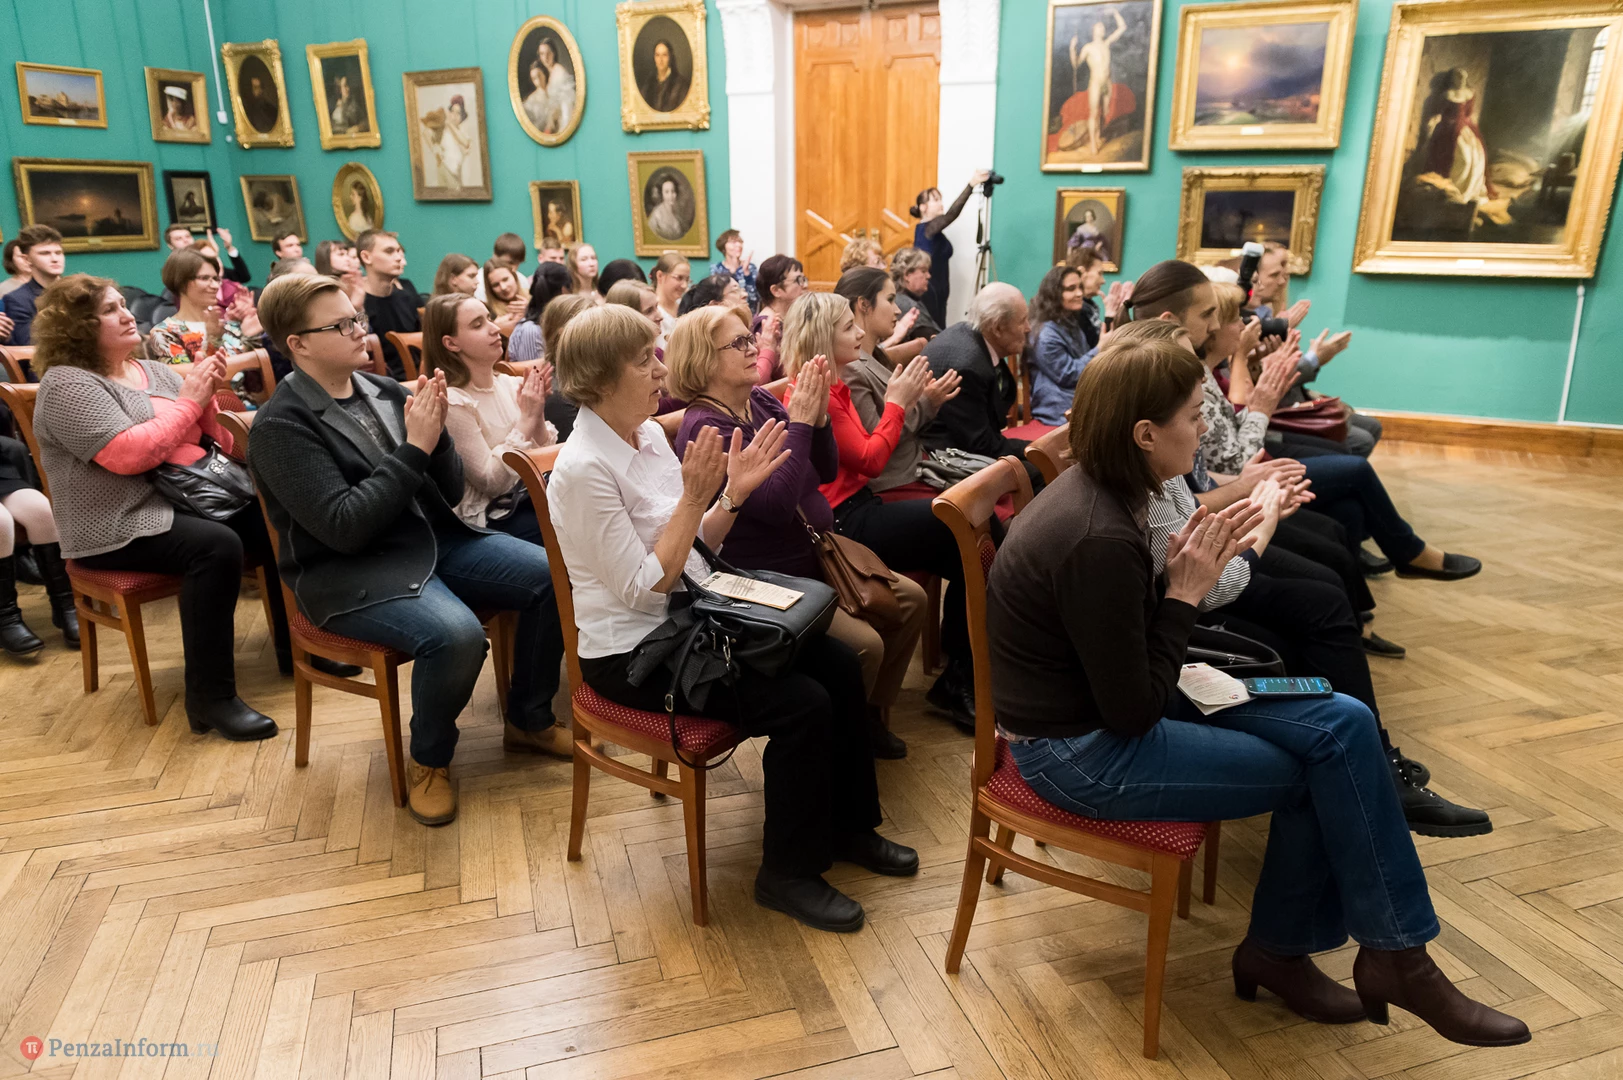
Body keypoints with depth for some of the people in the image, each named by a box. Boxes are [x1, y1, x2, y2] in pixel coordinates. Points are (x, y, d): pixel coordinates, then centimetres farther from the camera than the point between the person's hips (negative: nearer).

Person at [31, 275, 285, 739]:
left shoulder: (153, 371, 14)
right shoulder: (66, 385, -8)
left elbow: (217, 438, 10)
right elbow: (129, 455, -23)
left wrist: (205, 394, -8)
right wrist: (188, 401, -15)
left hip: (187, 496, 7)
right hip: (119, 526, -7)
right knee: (216, 545, -32)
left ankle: (297, 646, 2)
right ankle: (210, 697, -27)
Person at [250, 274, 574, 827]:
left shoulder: (384, 390, 7)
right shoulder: (281, 426, -11)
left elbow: (451, 492, 8)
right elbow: (345, 527, -21)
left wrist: (437, 436, -12)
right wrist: (414, 447, -21)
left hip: (436, 538, 7)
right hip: (348, 572, -6)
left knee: (554, 577, -8)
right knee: (456, 634, -33)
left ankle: (528, 719, 12)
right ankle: (429, 760, -3)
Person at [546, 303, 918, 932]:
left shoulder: (650, 434, 5)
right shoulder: (583, 469, -20)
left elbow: (695, 548, 10)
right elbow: (644, 587, -22)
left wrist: (734, 492, -6)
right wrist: (694, 496, -22)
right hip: (632, 653, -8)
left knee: (840, 667, -1)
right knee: (802, 705, -19)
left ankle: (848, 825, 18)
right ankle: (787, 874, 2)